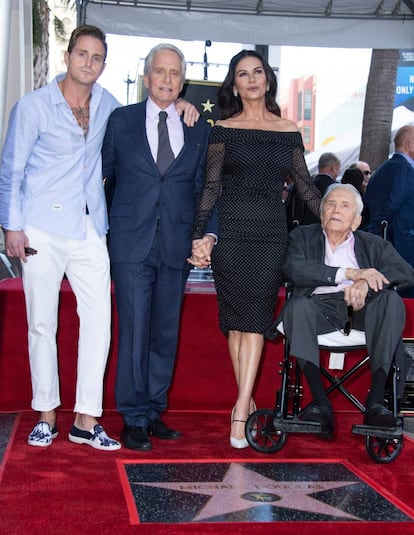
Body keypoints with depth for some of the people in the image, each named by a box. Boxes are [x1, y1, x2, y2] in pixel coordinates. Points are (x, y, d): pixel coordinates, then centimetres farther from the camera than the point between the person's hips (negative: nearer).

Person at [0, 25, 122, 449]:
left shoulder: (107, 104, 9)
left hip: (90, 230, 4)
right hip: (44, 231, -3)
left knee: (99, 320, -3)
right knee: (42, 324, 2)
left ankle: (86, 420, 6)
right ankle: (46, 415, 16)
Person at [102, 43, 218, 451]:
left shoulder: (199, 130, 9)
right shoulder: (121, 120, 6)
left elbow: (203, 188, 9)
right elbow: (103, 175, 11)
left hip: (176, 245, 2)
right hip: (131, 244, -2)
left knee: (166, 332, 8)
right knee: (134, 330, -3)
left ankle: (154, 411, 20)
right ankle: (134, 418, 7)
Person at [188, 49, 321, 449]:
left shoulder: (289, 131, 12)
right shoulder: (224, 129, 6)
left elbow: (304, 185, 16)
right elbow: (211, 186, 2)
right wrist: (199, 236, -6)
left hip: (271, 234, 1)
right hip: (230, 231, -1)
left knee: (254, 318, -6)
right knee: (237, 318, 0)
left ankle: (240, 412, -8)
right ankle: (247, 403, 10)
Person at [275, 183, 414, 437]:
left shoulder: (374, 244, 21)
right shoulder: (303, 237, 17)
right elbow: (294, 269, -5)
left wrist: (367, 282, -17)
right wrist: (350, 273, -14)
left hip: (361, 308, 1)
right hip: (320, 307, -1)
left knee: (392, 300, -29)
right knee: (297, 305, -33)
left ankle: (376, 402, -33)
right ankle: (321, 403, -37)